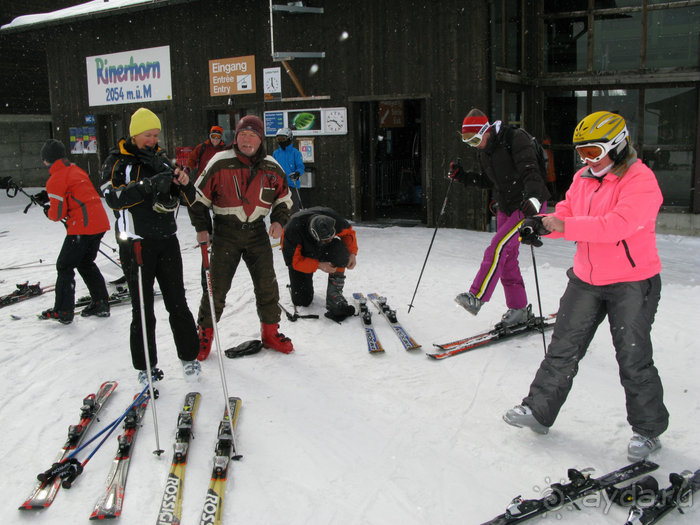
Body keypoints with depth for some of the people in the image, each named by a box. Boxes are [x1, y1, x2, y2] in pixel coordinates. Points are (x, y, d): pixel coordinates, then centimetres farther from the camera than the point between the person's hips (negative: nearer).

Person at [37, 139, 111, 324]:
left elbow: (58, 214, -9)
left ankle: (63, 311, 4)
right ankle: (101, 304, 21)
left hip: (82, 226, -8)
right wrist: (50, 197, 18)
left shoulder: (55, 180, -8)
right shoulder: (76, 170, 17)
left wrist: (48, 209, 13)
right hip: (100, 222, 8)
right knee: (86, 263, 20)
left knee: (65, 266, 3)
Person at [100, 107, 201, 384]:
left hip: (167, 241, 3)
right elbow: (113, 198, -19)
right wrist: (148, 185, -31)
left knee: (177, 304, 6)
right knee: (142, 310, 3)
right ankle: (145, 366, 17)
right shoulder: (117, 161, -1)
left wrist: (185, 184, -13)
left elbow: (188, 200, 10)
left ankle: (189, 357, 21)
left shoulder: (162, 160, 11)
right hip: (136, 244, -3)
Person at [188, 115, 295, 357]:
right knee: (216, 286, -2)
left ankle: (270, 332, 22)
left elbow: (283, 198, 16)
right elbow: (199, 196, 0)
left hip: (257, 232, 3)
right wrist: (202, 228, -5)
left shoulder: (271, 168, 2)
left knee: (267, 285, 4)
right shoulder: (220, 163, -8)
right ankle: (205, 333, 16)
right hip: (225, 233, -3)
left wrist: (279, 220, 0)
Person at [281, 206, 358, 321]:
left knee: (339, 250, -34)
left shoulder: (333, 218, -31)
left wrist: (352, 253, -22)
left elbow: (348, 232, -8)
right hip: (300, 256, -2)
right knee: (302, 301, -4)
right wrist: (318, 265, -34)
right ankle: (297, 283, 31)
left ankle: (334, 295, -26)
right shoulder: (293, 229, -39)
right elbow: (292, 260, -27)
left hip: (323, 252, 2)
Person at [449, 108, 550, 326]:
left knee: (498, 247, -21)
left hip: (529, 206, -9)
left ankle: (476, 298, -24)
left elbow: (530, 171, -27)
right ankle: (519, 309, 18)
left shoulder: (515, 139, -16)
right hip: (505, 208, 9)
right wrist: (463, 176, 5)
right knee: (507, 258, 8)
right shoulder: (485, 151, 9)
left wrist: (533, 198, -43)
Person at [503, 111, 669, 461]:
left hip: (632, 282, -6)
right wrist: (540, 224, -14)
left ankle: (648, 429, 20)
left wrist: (565, 226, -35)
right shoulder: (584, 178, 8)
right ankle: (539, 410, 20)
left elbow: (617, 225, -30)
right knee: (564, 348, 9)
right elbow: (566, 211, 8)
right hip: (586, 279, 7)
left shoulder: (641, 181, -16)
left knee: (633, 359, 1)